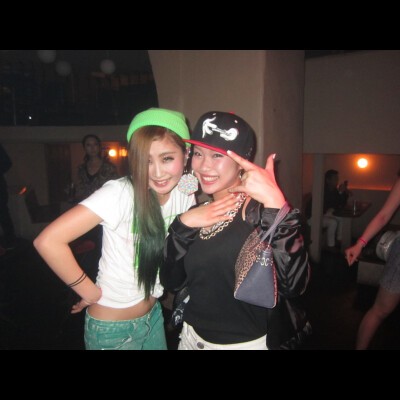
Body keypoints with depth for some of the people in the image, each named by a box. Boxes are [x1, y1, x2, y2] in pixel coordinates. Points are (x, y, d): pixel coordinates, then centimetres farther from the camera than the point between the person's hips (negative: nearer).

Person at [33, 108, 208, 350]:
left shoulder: (185, 192, -10)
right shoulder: (120, 193, -26)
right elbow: (48, 241, -28)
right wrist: (91, 293, -19)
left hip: (153, 314, 5)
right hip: (112, 327, -5)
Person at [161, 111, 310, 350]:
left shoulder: (260, 209, -18)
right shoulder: (197, 210, -1)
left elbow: (294, 285, -29)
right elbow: (171, 281, -3)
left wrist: (275, 203, -36)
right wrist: (183, 224, -16)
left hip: (246, 342, -5)